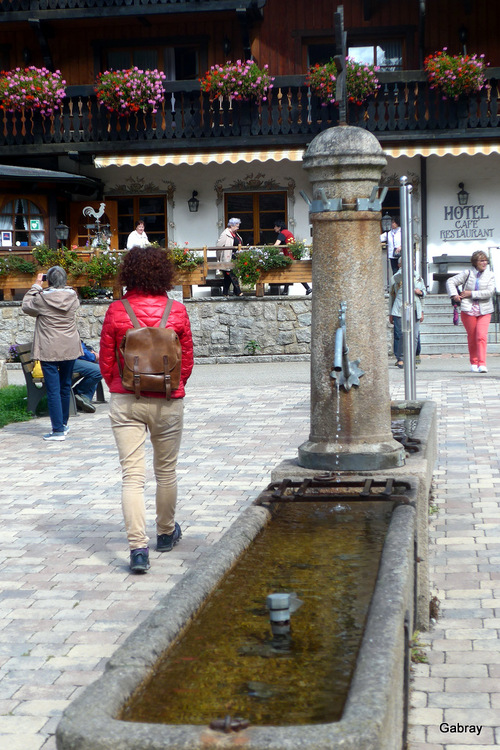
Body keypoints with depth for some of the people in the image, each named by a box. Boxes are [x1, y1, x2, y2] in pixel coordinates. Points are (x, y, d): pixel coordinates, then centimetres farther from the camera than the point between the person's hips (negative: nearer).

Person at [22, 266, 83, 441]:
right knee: (65, 387, 17)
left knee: (53, 390, -3)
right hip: (70, 349, 5)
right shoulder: (72, 296, -1)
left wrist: (36, 286, 11)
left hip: (49, 351, -5)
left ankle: (58, 430, -5)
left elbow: (26, 306, 6)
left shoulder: (42, 298, -12)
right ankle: (63, 424, 29)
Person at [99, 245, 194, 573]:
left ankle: (138, 547, -13)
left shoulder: (116, 310, -7)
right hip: (168, 402, 1)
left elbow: (106, 361, -1)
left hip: (126, 401, -1)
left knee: (132, 475, -2)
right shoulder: (177, 311, -5)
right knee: (166, 471, 18)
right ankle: (166, 533, 35)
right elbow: (187, 360, 2)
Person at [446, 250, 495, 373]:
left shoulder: (490, 275, 4)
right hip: (468, 310, 0)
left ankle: (482, 364, -13)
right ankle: (474, 363, 20)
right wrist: (454, 295, -9)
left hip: (484, 311, 0)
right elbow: (450, 282, 7)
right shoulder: (467, 274, 3)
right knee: (472, 337, 4)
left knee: (482, 336, -14)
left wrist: (471, 294, -12)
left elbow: (490, 292, -8)